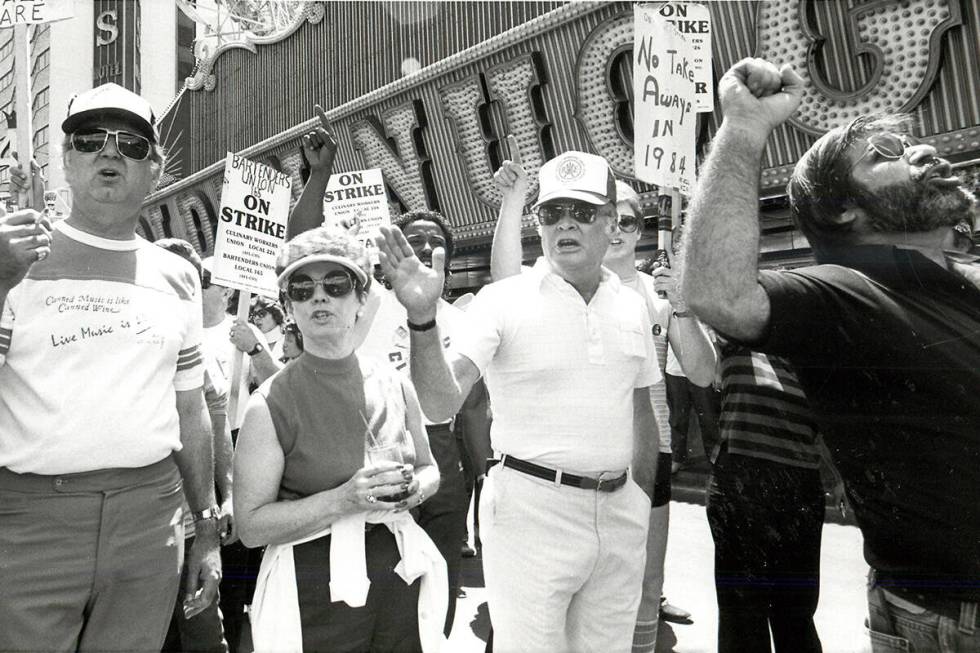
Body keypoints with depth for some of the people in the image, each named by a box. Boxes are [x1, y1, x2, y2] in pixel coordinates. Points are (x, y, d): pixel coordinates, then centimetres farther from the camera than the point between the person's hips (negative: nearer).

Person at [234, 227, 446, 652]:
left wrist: (415, 488, -9)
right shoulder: (270, 405, -11)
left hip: (400, 578, 4)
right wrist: (343, 499, -22)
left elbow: (430, 469, 13)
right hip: (315, 594, -3)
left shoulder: (395, 386, -1)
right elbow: (250, 526, -11)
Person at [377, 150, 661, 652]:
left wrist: (642, 506, 16)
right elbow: (441, 404, -19)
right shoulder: (503, 300, -9)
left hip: (619, 512, 5)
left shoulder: (632, 306, 6)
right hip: (531, 505, -4)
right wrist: (423, 319, -34)